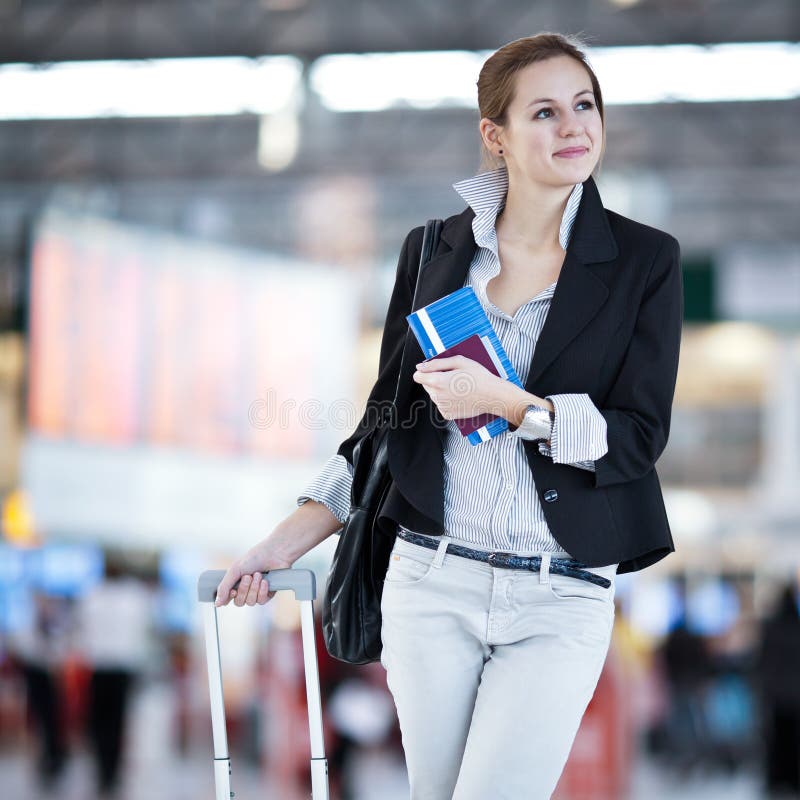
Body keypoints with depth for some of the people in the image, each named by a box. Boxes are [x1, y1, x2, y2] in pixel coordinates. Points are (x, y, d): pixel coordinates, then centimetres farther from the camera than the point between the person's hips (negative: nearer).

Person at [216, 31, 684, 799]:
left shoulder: (644, 260, 0)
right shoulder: (433, 250, 7)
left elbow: (639, 437, -5)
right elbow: (391, 414, 13)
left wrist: (505, 403, -18)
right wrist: (289, 539, 5)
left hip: (560, 600, -2)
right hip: (431, 583, 3)